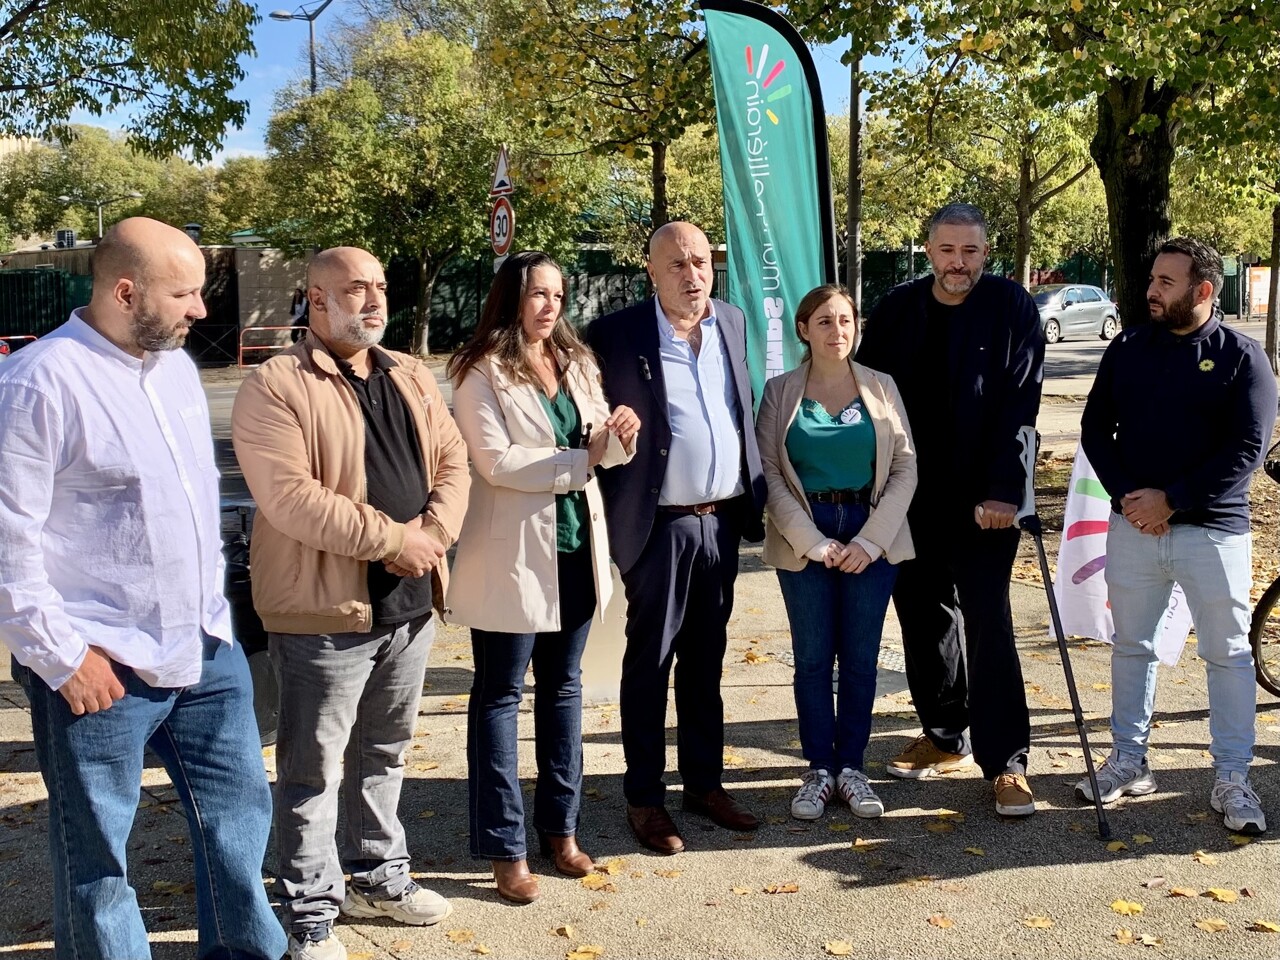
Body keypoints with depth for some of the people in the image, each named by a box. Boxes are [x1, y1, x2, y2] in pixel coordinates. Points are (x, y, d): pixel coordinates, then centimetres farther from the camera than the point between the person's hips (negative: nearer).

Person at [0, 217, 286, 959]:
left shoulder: (176, 365, 9)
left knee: (239, 808, 18)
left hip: (207, 647, 8)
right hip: (102, 669, -7)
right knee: (96, 850, 10)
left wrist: (213, 600, 16)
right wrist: (62, 656, -15)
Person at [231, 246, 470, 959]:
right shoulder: (276, 387, -12)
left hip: (411, 604, 7)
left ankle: (378, 876, 38)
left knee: (386, 751, 21)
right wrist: (392, 539, -19)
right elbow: (289, 497, -21)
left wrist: (431, 533, -11)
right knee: (314, 768, 5)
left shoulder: (413, 378, 11)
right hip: (325, 612, -6)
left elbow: (452, 462, 8)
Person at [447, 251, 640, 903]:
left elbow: (604, 448, 9)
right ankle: (504, 848, 13)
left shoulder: (576, 362, 10)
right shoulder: (481, 372, -9)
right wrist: (583, 458, -15)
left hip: (577, 546, 6)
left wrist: (621, 435, -14)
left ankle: (560, 826, 28)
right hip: (512, 552, -6)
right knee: (500, 696, 4)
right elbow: (495, 460, -19)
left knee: (563, 686, 15)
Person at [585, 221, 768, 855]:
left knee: (706, 659, 15)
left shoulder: (733, 324, 8)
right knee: (650, 662, 6)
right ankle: (644, 798, 18)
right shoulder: (616, 335, -9)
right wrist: (609, 520, -10)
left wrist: (755, 494, 13)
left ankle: (705, 783, 28)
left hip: (723, 519, 5)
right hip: (660, 525, -5)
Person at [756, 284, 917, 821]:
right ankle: (818, 770, 16)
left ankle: (851, 767, 18)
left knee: (860, 657, 5)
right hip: (804, 539, -1)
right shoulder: (780, 392, 1)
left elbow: (905, 468, 1)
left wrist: (871, 540, -8)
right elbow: (770, 474, -4)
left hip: (871, 538, 1)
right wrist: (814, 542, -11)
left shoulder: (880, 388, 4)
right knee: (812, 657, 4)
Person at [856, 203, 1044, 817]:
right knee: (923, 617, 11)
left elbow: (1020, 406, -11)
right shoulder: (897, 310, 5)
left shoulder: (1012, 309, -5)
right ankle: (944, 739, 27)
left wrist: (1003, 490, -19)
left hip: (984, 499, -4)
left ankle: (1005, 761, 3)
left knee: (987, 623, -5)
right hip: (912, 497, 4)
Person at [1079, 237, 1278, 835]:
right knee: (1131, 646, 12)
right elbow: (1095, 427, 6)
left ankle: (1232, 779, 15)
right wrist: (1127, 494, -9)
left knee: (1228, 653, 4)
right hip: (1131, 526, 3)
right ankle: (1128, 761, 25)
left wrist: (1170, 500, -16)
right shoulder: (1128, 348, 6)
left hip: (1212, 529, -3)